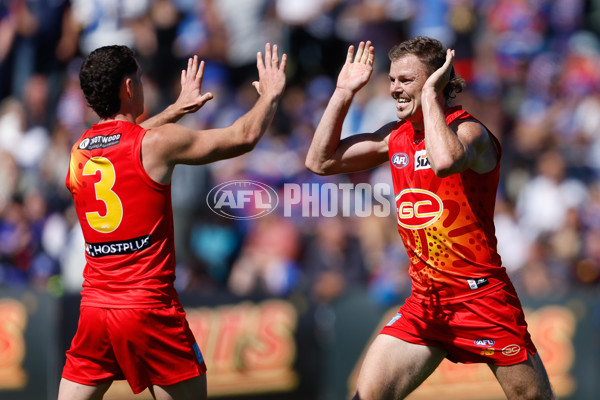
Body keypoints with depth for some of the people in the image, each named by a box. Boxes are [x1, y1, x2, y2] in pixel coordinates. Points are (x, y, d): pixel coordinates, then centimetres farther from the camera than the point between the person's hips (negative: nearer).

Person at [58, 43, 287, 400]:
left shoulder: (79, 152, 10)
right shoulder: (158, 142, -8)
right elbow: (244, 137, 1)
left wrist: (177, 109, 44)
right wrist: (270, 95, 19)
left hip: (94, 308, 5)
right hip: (149, 310, -5)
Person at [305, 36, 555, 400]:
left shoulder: (469, 130, -13)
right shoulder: (396, 136, 9)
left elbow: (445, 161, -37)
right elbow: (320, 161, 12)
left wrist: (430, 94, -25)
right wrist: (344, 92, 7)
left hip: (482, 298, -6)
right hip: (425, 302, 6)